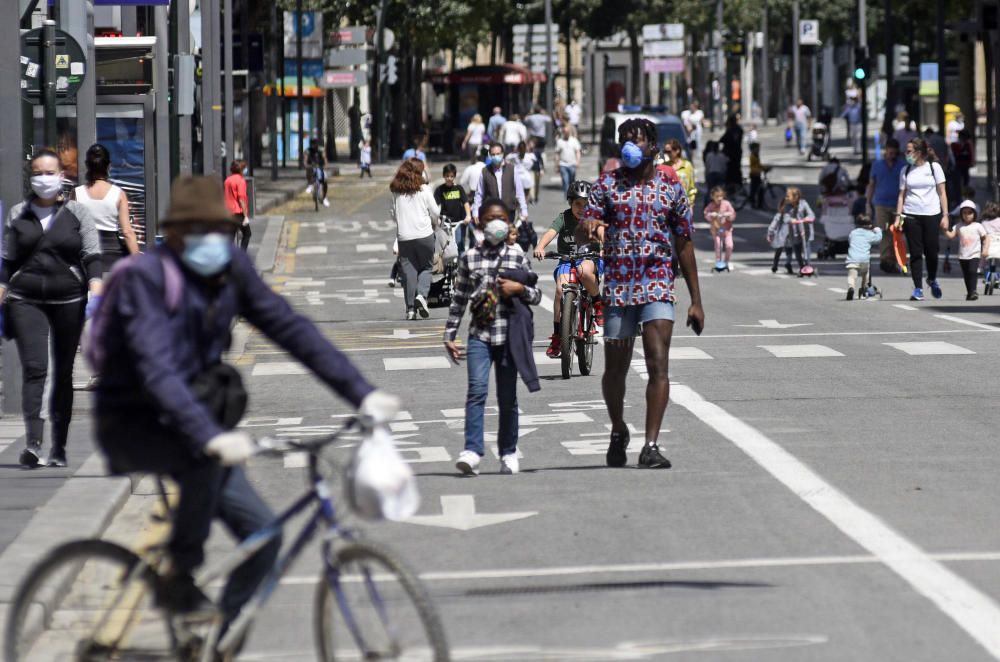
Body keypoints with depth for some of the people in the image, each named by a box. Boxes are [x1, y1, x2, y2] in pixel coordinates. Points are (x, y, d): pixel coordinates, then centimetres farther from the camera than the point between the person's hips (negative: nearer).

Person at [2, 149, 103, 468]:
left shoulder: (77, 212, 6)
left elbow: (92, 255, 0)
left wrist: (95, 291, -15)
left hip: (68, 299, 0)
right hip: (26, 301, 0)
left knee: (63, 373, 7)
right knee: (34, 369, -15)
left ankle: (59, 447, 16)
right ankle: (33, 442, -24)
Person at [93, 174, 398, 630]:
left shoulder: (231, 271, -3)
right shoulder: (145, 277, -22)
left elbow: (291, 328, -5)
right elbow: (157, 369, -35)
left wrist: (361, 392, -16)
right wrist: (209, 435, -49)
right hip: (132, 427, -6)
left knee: (263, 535, -7)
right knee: (207, 456, -36)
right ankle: (179, 580, -19)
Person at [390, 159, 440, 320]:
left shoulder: (396, 192, 1)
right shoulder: (424, 190, -5)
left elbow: (392, 213, 7)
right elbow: (435, 213, 0)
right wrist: (434, 223, 21)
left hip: (404, 236, 2)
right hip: (424, 234, -2)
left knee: (408, 270, 6)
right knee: (426, 267, 10)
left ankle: (410, 308, 5)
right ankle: (421, 294, -13)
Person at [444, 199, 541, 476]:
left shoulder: (517, 255, 5)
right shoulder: (470, 257, 6)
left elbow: (536, 296, 9)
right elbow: (459, 299, 11)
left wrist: (519, 288, -12)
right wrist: (450, 336, 9)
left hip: (509, 334, 0)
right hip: (479, 334, 0)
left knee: (507, 396, 7)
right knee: (477, 390, -15)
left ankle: (509, 453, 19)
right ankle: (472, 451, -21)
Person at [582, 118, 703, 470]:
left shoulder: (670, 188, 7)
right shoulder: (607, 184, 6)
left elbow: (684, 245, 11)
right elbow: (587, 224, -4)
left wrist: (696, 300, 10)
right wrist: (589, 229, -32)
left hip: (658, 286, -1)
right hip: (617, 286, 1)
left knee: (658, 365, -14)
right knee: (615, 368, 9)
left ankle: (651, 445, -16)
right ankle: (618, 431, 34)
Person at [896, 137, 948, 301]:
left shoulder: (934, 167, 2)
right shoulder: (906, 171, 9)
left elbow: (942, 192, 3)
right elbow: (902, 194, 10)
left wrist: (945, 215, -2)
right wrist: (898, 216, 2)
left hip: (932, 215, -1)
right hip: (911, 215, 1)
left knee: (931, 251, 0)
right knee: (915, 253, -3)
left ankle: (932, 279, 28)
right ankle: (918, 289, 0)